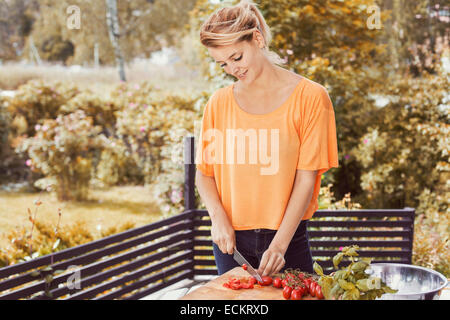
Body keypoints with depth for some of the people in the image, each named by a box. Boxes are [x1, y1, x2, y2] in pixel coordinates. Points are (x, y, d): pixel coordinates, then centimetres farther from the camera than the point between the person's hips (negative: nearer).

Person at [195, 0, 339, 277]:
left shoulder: (310, 97, -6)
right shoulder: (219, 103, 3)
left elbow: (306, 179, -10)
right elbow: (204, 173, 8)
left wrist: (278, 246, -17)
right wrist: (219, 218, -10)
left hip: (287, 236, -2)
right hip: (231, 239, 2)